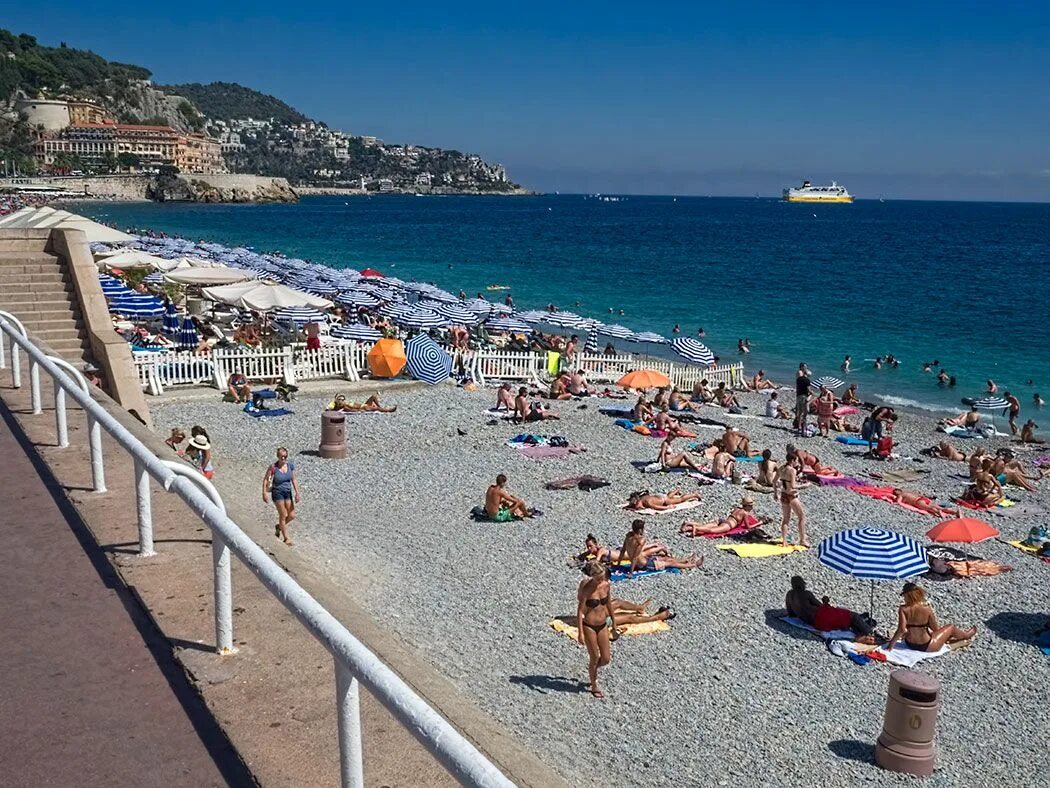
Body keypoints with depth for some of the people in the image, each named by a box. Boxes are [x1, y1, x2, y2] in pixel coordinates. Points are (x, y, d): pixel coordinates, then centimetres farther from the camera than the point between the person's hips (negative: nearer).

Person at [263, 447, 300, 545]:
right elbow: (265, 480, -7)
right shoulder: (273, 467, -16)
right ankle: (286, 538, 14)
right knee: (283, 516, 0)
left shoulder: (290, 465, -3)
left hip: (288, 492, 5)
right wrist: (264, 493, -10)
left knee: (292, 516, 6)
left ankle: (279, 526, 35)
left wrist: (297, 493, 2)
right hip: (277, 492, -5)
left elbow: (294, 479, 5)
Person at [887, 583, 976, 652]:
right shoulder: (926, 608, -19)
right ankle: (967, 635, 52)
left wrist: (891, 643, -18)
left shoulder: (903, 609, -17)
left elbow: (901, 629, -23)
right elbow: (935, 628, -9)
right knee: (951, 627, 23)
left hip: (910, 644, 3)